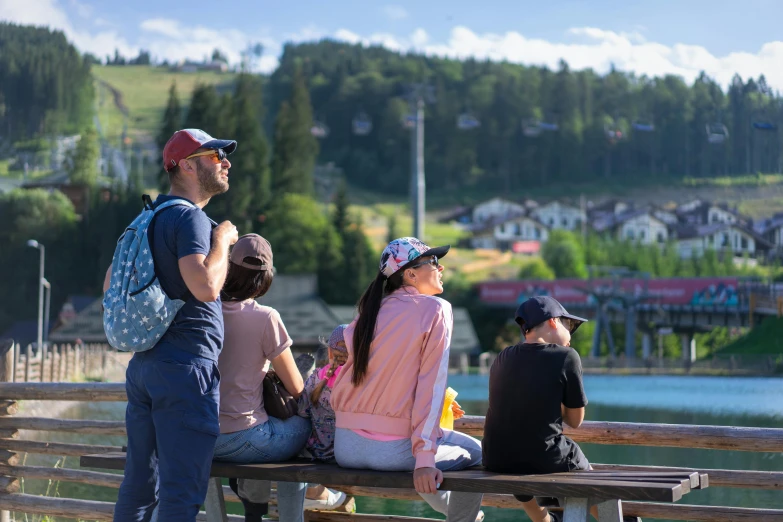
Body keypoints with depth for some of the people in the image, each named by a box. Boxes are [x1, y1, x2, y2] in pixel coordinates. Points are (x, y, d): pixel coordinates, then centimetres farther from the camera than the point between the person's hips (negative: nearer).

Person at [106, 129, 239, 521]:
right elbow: (205, 286, -25)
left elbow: (111, 286, 24)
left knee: (138, 482, 15)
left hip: (142, 365, 9)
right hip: (186, 365, -9)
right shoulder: (189, 217, -11)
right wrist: (222, 240, -11)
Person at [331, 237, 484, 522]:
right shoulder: (435, 309, -5)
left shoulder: (369, 313, 11)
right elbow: (431, 386, -13)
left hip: (345, 448, 7)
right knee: (476, 452, 19)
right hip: (394, 450, -6)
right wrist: (425, 458, -17)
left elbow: (341, 384, 11)